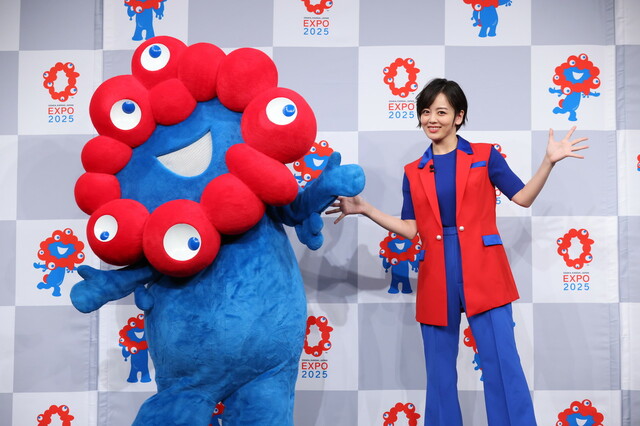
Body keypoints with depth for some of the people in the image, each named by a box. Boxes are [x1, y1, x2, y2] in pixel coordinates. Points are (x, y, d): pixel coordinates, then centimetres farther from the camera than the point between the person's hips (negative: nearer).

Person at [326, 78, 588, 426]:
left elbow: (523, 198, 6)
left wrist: (549, 161, -6)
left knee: (502, 363, -4)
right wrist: (364, 209, 5)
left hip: (482, 273, -2)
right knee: (440, 369, 9)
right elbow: (412, 228, 10)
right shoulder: (413, 173, 11)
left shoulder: (485, 156, 6)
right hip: (437, 278, 3)